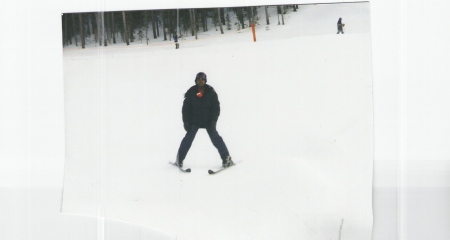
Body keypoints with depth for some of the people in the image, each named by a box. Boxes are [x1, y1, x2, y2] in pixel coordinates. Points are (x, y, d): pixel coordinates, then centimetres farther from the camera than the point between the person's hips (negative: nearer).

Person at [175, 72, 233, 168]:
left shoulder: (211, 92, -3)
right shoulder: (191, 93, -2)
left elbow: (216, 107, -1)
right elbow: (186, 108, 2)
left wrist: (213, 121, -10)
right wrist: (186, 122, -6)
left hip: (208, 121, 0)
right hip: (194, 121, 0)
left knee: (215, 138, -7)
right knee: (188, 138, -7)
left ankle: (226, 159, -3)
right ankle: (179, 159, 3)